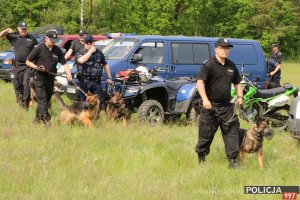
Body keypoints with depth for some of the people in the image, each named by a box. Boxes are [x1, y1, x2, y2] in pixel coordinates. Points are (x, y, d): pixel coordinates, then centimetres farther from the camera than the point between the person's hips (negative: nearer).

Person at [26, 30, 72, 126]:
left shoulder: (57, 50, 5)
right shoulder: (39, 48, -8)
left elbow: (64, 63, 3)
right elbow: (28, 61, -4)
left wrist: (68, 73, -14)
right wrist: (37, 67, -18)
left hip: (50, 78, 6)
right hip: (39, 78, -6)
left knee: (46, 100, 11)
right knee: (42, 100, -12)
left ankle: (37, 118, 24)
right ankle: (46, 119, -16)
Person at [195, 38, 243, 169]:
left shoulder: (231, 66, 13)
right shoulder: (209, 65, -8)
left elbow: (237, 83, 25)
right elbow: (200, 82, -17)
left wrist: (240, 96, 6)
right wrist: (205, 99, -29)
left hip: (227, 106, 6)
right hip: (211, 106, -5)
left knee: (232, 132, -1)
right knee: (206, 134, 2)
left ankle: (232, 161, 3)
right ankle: (201, 160, 15)